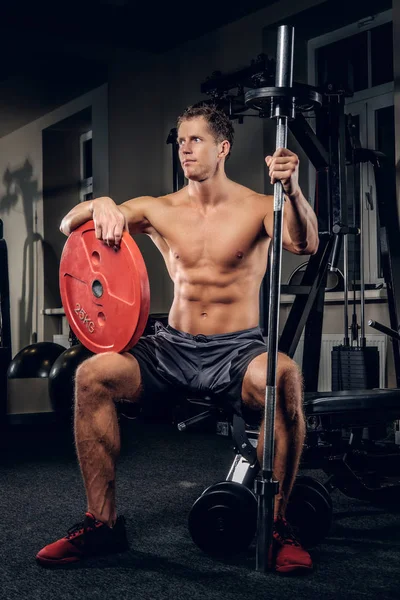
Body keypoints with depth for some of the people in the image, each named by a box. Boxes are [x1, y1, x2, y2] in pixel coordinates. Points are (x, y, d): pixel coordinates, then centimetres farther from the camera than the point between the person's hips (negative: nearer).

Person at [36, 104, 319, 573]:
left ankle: (275, 524, -19)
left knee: (284, 378, -36)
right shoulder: (160, 211, 6)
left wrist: (292, 191, -42)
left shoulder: (257, 208, -2)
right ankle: (102, 522, -10)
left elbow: (305, 245, -22)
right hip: (174, 346, 3)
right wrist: (100, 205, -22)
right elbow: (69, 226, 2)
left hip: (238, 349, -3)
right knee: (92, 375, -22)